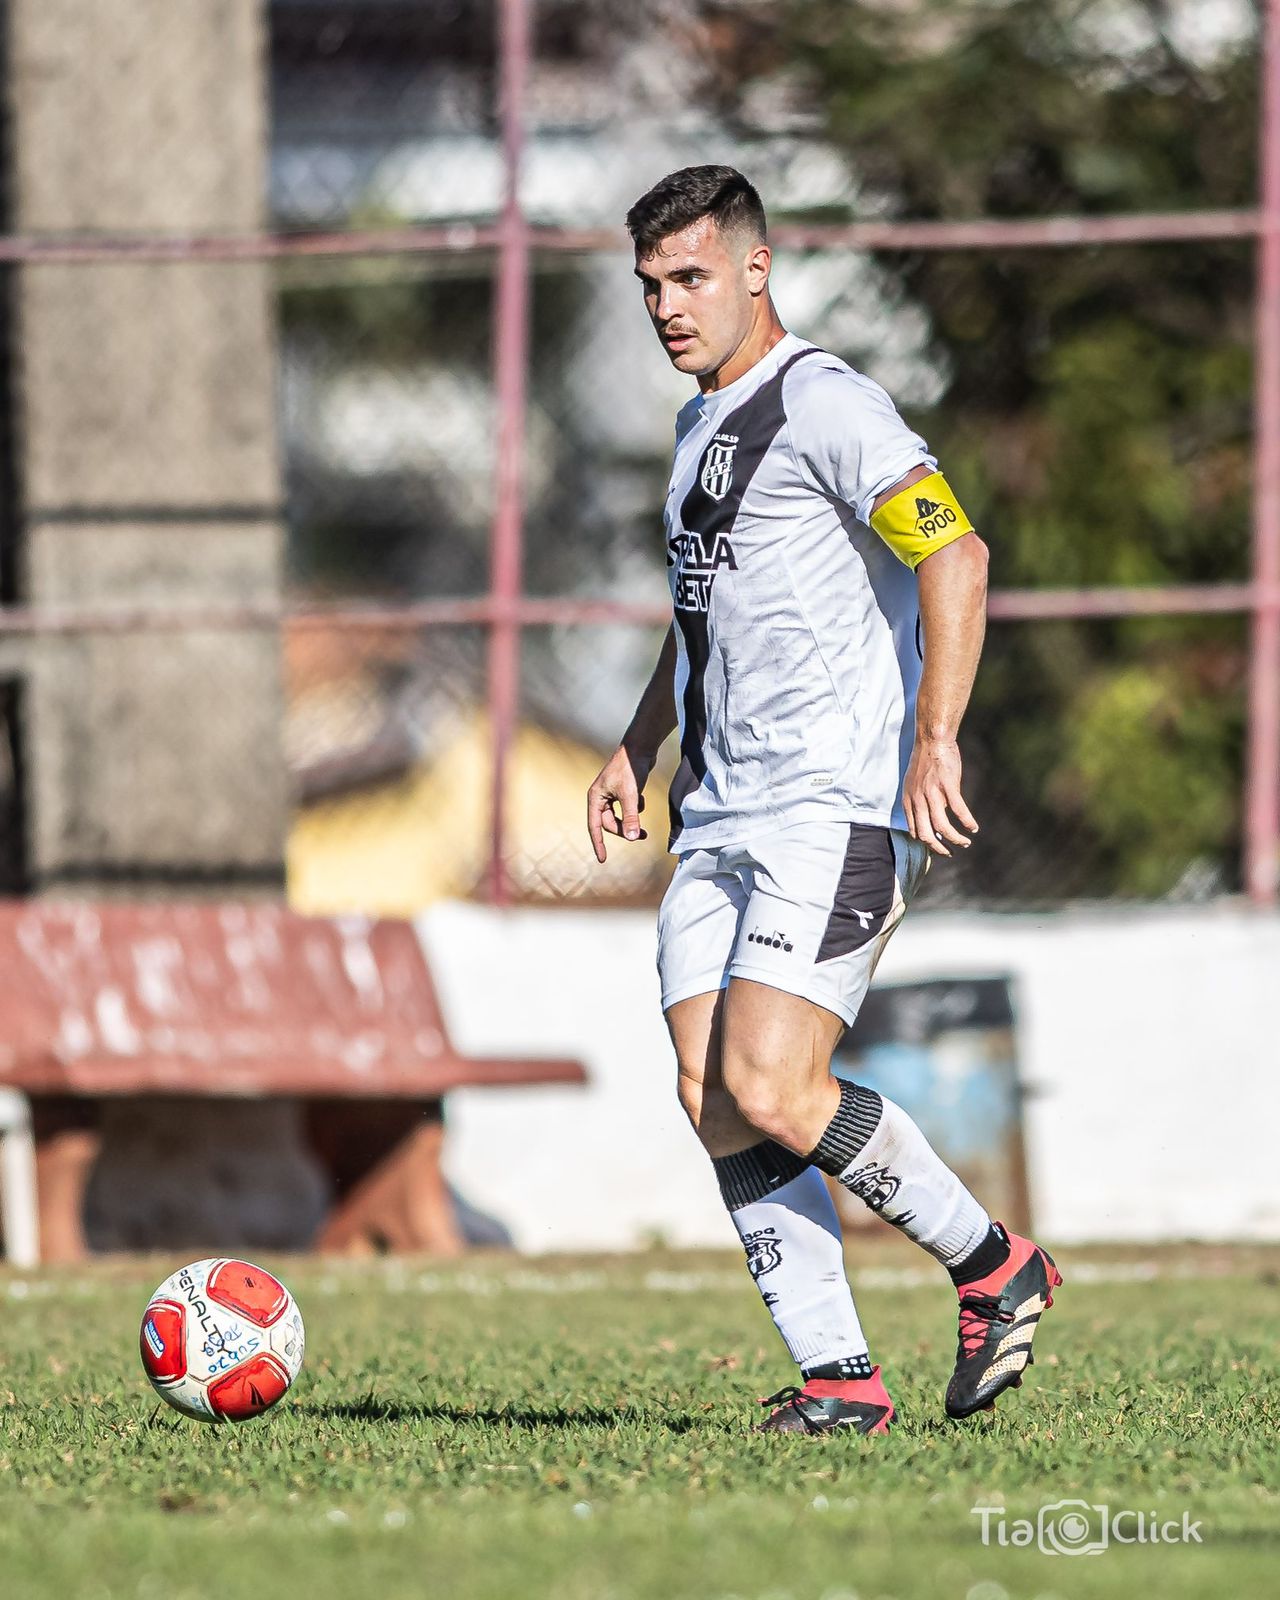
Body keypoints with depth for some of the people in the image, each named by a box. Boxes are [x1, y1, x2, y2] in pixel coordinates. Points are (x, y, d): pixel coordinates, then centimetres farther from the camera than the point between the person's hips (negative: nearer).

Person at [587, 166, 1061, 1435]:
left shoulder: (823, 403, -9)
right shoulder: (700, 426, 20)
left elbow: (955, 556, -19)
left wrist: (934, 739, -27)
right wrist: (637, 749, 26)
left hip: (834, 812, -9)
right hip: (718, 821, 9)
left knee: (769, 1089, -17)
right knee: (713, 1101, -3)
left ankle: (994, 1268, 1)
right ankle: (837, 1380, 1)